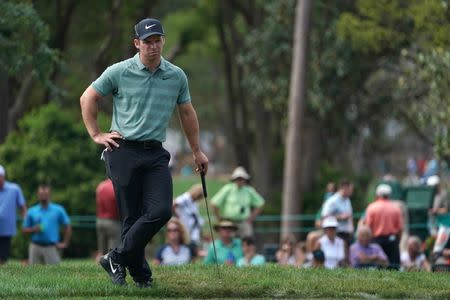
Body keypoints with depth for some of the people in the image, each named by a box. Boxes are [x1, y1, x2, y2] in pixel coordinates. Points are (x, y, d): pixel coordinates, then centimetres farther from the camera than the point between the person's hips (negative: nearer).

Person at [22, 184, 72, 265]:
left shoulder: (58, 210, 5)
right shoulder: (31, 212, 8)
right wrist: (33, 230, -10)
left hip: (51, 248, -2)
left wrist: (65, 243, 2)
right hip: (35, 247, 2)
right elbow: (24, 229, 10)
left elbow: (68, 227, 9)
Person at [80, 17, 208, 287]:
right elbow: (88, 98, 9)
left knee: (161, 211, -14)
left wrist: (197, 151, 22)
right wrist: (96, 135, 5)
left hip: (155, 154, 3)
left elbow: (187, 114, 20)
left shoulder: (177, 76, 7)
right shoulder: (119, 72, -2)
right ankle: (141, 275, 8)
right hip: (124, 151, -3)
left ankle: (118, 259, -2)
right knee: (132, 217, -4)